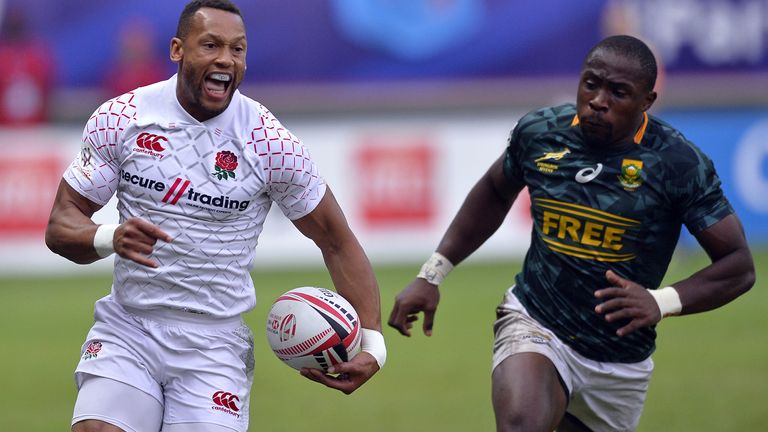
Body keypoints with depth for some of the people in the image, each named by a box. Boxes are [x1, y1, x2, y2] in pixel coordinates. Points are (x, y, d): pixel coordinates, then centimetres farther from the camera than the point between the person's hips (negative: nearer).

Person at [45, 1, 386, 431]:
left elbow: (338, 243, 2)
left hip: (214, 345, 0)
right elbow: (61, 226, 0)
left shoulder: (271, 142, -6)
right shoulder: (120, 119, -3)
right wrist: (109, 239, -24)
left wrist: (373, 342, -9)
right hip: (126, 330, 0)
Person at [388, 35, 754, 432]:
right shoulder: (539, 131, -4)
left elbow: (738, 265, -9)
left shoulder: (679, 164, -12)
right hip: (533, 323, 0)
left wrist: (661, 302, -25)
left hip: (620, 364, 1)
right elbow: (494, 193, 18)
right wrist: (432, 275, 15)